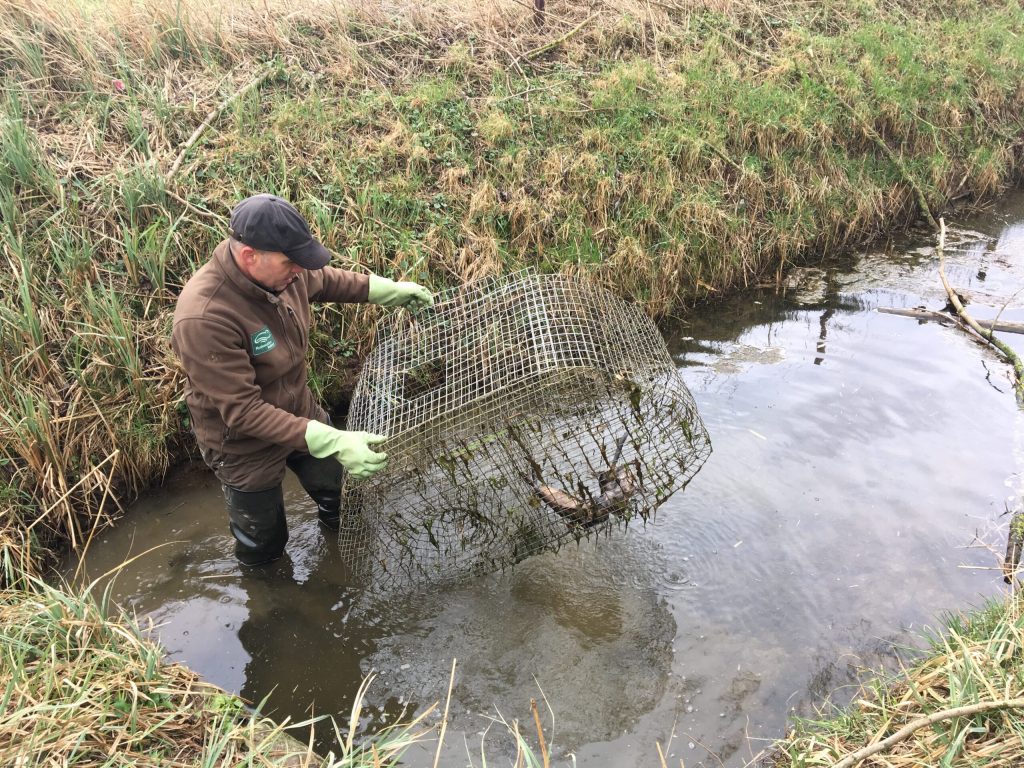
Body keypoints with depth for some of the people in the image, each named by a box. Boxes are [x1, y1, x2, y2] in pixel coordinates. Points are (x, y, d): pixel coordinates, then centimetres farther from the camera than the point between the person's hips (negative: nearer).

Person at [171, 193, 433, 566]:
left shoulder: (281, 271, -17)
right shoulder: (204, 318, -39)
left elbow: (325, 279, 9)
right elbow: (243, 412, -36)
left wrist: (389, 290, 5)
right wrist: (333, 442, -41)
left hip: (301, 412, 6)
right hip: (246, 445, -6)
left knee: (335, 491, 27)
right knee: (263, 544, 18)